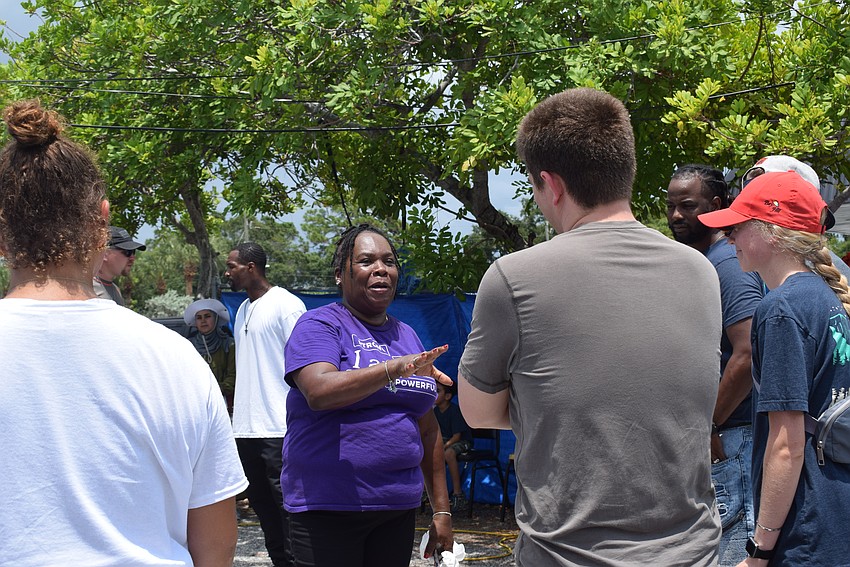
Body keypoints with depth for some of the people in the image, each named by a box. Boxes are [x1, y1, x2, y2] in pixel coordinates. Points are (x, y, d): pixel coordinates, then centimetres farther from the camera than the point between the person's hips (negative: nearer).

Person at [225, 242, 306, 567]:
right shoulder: (243, 310, 18)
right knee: (263, 506, 13)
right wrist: (236, 409, 16)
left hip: (279, 430, -9)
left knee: (286, 506, -7)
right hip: (246, 429, 9)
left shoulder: (286, 305, -7)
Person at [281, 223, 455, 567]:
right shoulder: (320, 326, -4)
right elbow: (319, 392, -25)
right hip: (328, 509, -6)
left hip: (398, 509, 6)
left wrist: (441, 510, 13)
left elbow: (427, 430, 16)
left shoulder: (406, 336, 14)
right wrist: (393, 368, -37)